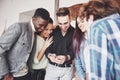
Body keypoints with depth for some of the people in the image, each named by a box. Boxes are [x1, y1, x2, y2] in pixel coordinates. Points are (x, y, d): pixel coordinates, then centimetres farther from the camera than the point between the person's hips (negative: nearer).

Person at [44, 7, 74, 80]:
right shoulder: (53, 32, -1)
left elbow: (74, 51, -11)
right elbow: (47, 48, -4)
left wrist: (66, 57, -33)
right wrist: (50, 55, -27)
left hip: (67, 69, -1)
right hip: (52, 67, 1)